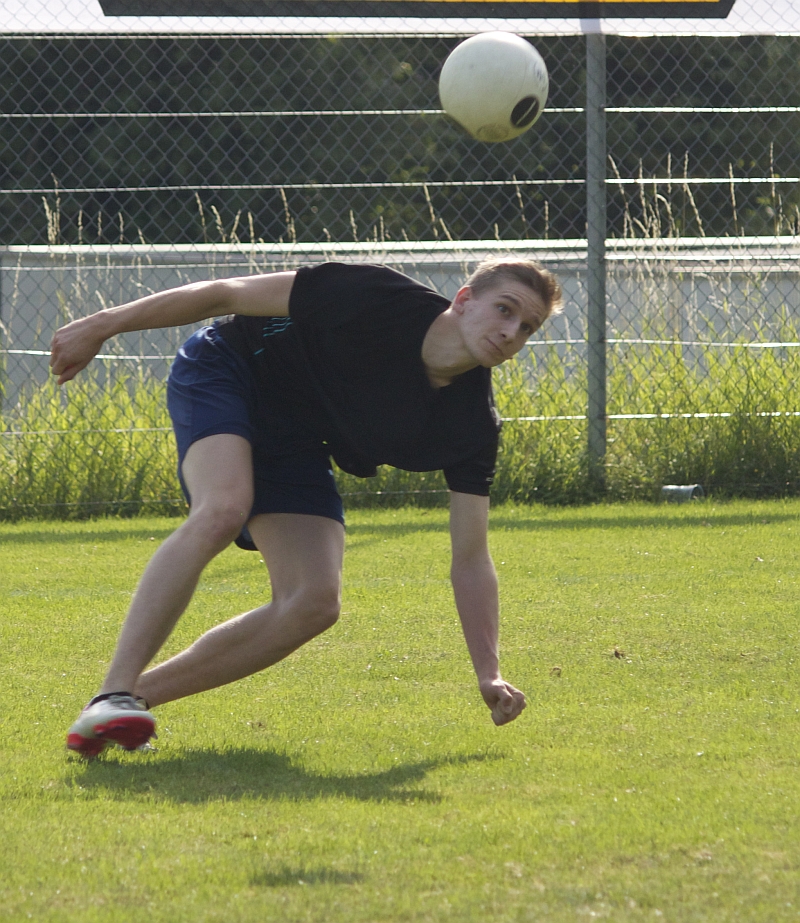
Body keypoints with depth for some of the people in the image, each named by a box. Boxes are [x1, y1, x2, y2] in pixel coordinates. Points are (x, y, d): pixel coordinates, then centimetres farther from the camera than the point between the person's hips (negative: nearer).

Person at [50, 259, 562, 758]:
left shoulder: (473, 426, -14)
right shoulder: (376, 299, -29)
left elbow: (471, 561, -9)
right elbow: (227, 294, -21)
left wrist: (490, 675, -19)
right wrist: (104, 325, -18)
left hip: (294, 443, 6)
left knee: (315, 604, -15)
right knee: (221, 513, -35)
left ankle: (139, 692, -8)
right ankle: (113, 694, -37)